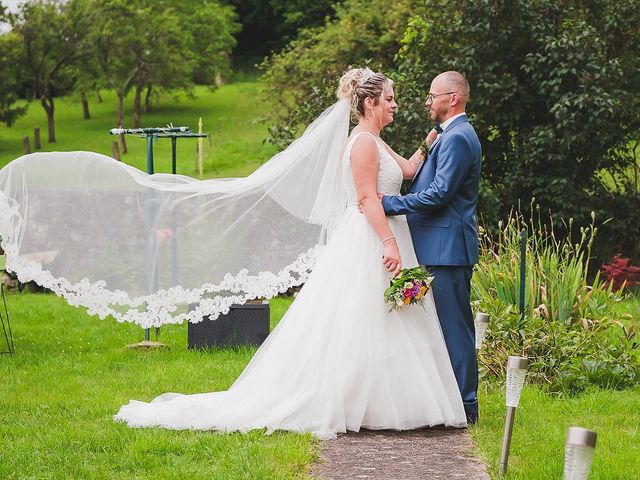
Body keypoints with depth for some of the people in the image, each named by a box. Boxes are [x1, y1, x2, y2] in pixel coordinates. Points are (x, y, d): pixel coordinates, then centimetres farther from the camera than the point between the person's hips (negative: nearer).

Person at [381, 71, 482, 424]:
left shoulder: (457, 138, -14)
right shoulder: (454, 135, 19)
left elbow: (439, 194, -21)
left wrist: (387, 203, -18)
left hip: (447, 248, -11)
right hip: (442, 247, 11)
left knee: (453, 325, -7)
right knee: (450, 325, 13)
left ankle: (464, 407, -3)